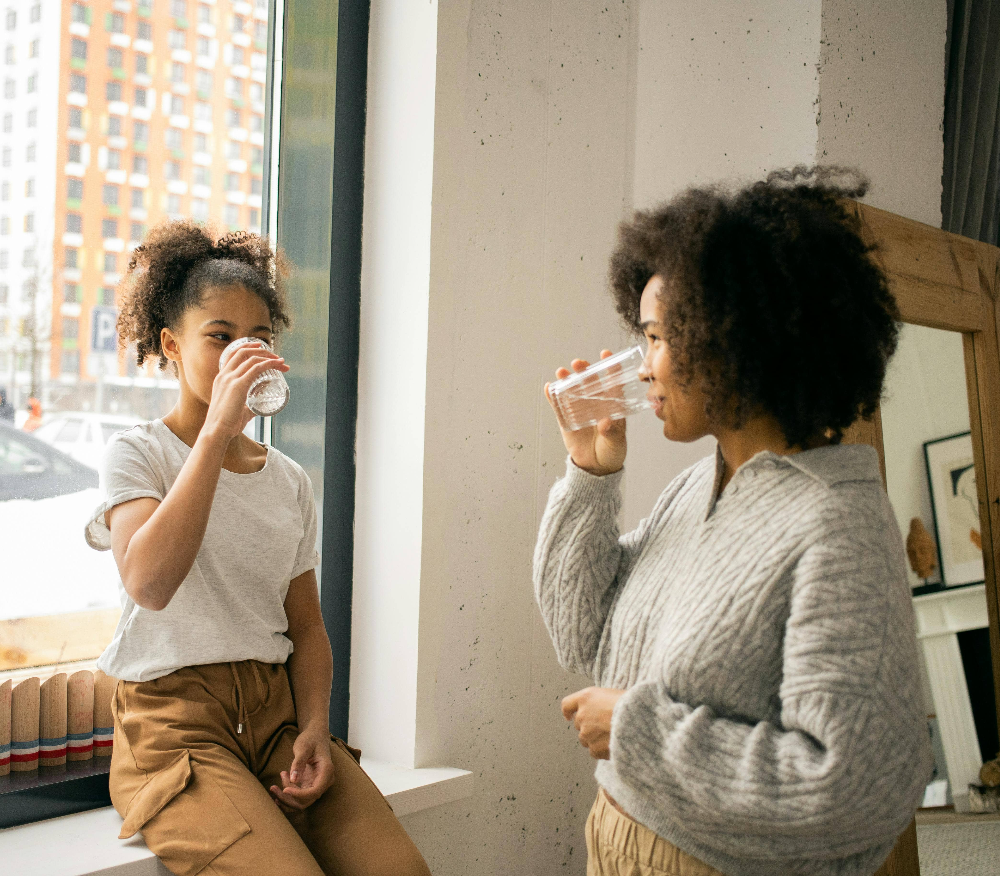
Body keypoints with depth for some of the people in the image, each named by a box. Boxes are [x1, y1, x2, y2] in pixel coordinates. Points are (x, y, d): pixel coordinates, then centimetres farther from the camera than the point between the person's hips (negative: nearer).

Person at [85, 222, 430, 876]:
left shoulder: (290, 480, 13)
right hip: (174, 722, -4)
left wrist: (315, 727, -5)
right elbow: (149, 583, -22)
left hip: (277, 711, 4)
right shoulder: (138, 454, -1)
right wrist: (217, 432, -23)